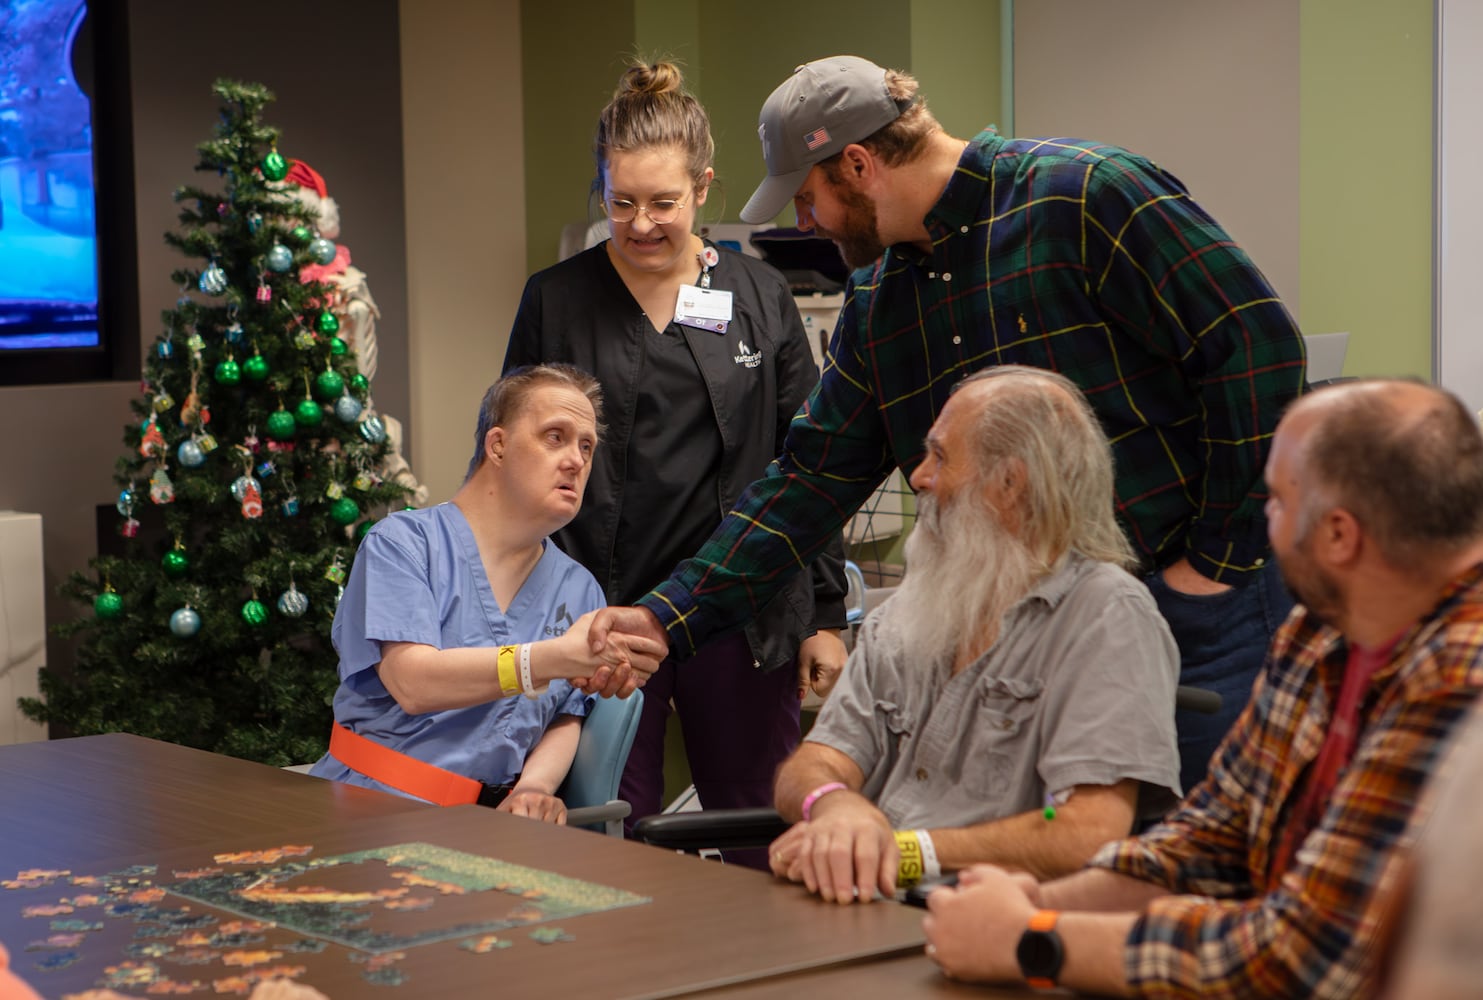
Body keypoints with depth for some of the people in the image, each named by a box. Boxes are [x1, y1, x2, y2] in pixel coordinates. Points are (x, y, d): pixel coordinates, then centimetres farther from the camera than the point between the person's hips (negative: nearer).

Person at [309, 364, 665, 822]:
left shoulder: (579, 591, 16)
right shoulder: (402, 541, 0)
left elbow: (565, 723, 12)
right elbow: (412, 682, -16)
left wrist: (535, 786, -12)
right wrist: (558, 659, -27)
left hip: (480, 823, 5)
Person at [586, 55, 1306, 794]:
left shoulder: (1084, 195, -12)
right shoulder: (876, 304, 12)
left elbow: (1257, 343, -16)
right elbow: (811, 482, 13)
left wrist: (1218, 559, -15)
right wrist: (668, 617, 5)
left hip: (1198, 606, -6)